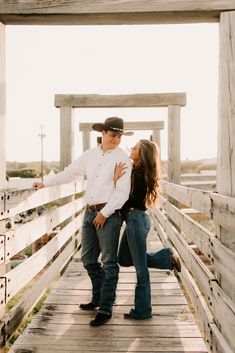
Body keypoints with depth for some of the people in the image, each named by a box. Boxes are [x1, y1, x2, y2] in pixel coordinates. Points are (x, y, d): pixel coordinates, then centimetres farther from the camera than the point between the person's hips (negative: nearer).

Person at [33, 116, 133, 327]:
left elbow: (122, 192, -12)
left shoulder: (123, 158, -6)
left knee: (109, 262, -3)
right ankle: (99, 297, 31)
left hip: (109, 214, -6)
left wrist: (104, 213, -15)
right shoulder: (90, 155, 11)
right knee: (88, 259, 14)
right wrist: (45, 184, 18)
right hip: (90, 212, 6)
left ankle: (105, 309, 4)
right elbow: (70, 173, 19)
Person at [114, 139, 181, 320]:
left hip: (136, 219, -10)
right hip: (135, 219, 10)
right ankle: (166, 257, 22)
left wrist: (116, 179, -23)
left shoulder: (139, 174, -18)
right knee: (124, 259, 21)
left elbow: (123, 202, -18)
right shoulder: (139, 171, 9)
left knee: (140, 267, 1)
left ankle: (142, 311, 14)